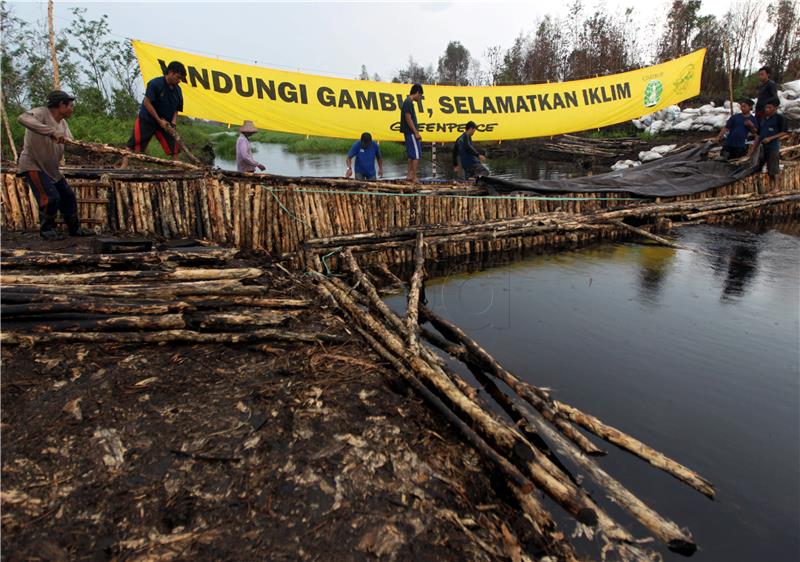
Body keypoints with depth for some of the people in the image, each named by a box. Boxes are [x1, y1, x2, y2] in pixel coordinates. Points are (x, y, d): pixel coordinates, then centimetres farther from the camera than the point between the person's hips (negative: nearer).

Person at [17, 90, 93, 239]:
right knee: (51, 198, -16)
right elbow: (22, 118, -37)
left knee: (68, 196, 10)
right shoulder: (41, 113, -17)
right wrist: (51, 132, -46)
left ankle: (74, 228, 25)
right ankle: (46, 229, 7)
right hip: (33, 166, -8)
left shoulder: (63, 123, 7)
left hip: (51, 168, 8)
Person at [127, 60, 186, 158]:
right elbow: (147, 102, -18)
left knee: (173, 149, -1)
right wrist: (159, 120, -19)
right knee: (135, 148, -6)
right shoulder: (155, 83, -16)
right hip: (146, 120, -5)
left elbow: (176, 110, 8)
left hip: (165, 124, 5)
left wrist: (173, 123, -9)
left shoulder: (178, 90, 3)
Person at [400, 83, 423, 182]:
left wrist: (416, 132, 19)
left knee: (411, 155, 13)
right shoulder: (409, 102, -12)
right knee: (416, 154, -8)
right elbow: (408, 118, -18)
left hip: (410, 133, 10)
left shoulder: (408, 102, 18)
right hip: (411, 132, -10)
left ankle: (409, 175, 15)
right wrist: (416, 133, -18)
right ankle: (414, 176, -7)